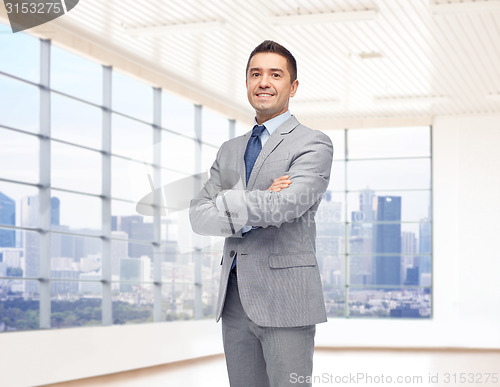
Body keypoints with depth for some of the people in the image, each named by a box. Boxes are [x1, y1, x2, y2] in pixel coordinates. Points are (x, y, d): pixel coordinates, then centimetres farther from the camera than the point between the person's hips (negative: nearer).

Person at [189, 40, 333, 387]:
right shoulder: (230, 151, 18)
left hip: (285, 300, -6)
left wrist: (225, 203, -3)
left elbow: (286, 205, -18)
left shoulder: (313, 145, -1)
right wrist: (258, 205, -11)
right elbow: (199, 216, 6)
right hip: (235, 301, 6)